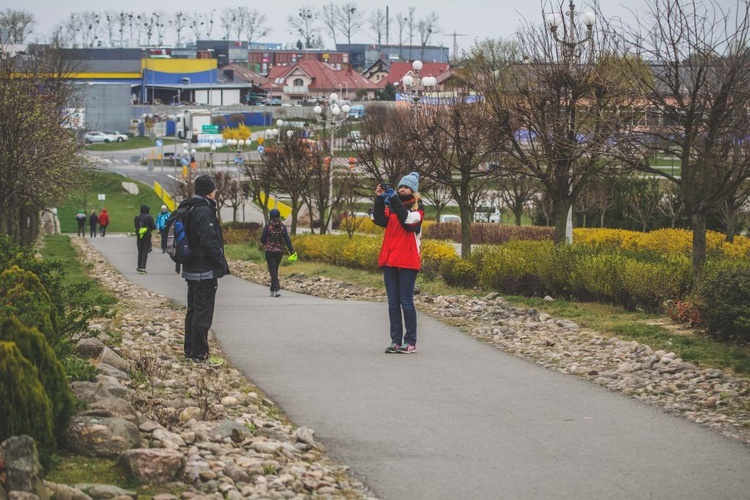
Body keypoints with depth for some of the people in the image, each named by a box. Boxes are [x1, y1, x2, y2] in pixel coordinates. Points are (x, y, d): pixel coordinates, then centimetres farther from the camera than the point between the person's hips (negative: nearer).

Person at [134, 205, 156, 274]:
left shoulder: (137, 217, 1)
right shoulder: (149, 217, -10)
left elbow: (136, 226, 9)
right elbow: (153, 227, -8)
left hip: (139, 236, 3)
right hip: (147, 236, -3)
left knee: (140, 252, 16)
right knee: (145, 252, -2)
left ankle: (139, 267, 21)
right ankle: (142, 267, -12)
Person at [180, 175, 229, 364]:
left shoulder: (187, 209, 12)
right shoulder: (204, 211, -18)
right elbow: (210, 242, -23)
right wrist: (222, 264, -12)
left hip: (191, 269, 10)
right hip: (205, 271, -10)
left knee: (193, 310, 17)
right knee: (203, 313, -5)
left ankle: (190, 350, 22)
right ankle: (199, 354, -2)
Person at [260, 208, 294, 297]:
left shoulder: (268, 226, -10)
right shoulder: (283, 227, -1)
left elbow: (262, 239, -5)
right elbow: (287, 240, -5)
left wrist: (266, 244, 17)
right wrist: (291, 250, -3)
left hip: (269, 251, -4)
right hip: (279, 251, 4)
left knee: (272, 270, -5)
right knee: (275, 270, 17)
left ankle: (276, 289, -22)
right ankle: (273, 289, 24)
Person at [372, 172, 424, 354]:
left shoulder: (418, 208, 2)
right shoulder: (392, 205, 14)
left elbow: (408, 220, -19)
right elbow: (380, 220, -3)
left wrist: (394, 199, -22)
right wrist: (380, 199, -14)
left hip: (407, 262, -5)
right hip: (389, 260, 5)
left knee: (406, 301, -5)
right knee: (393, 303, 5)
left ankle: (411, 342, 0)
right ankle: (396, 341, 9)